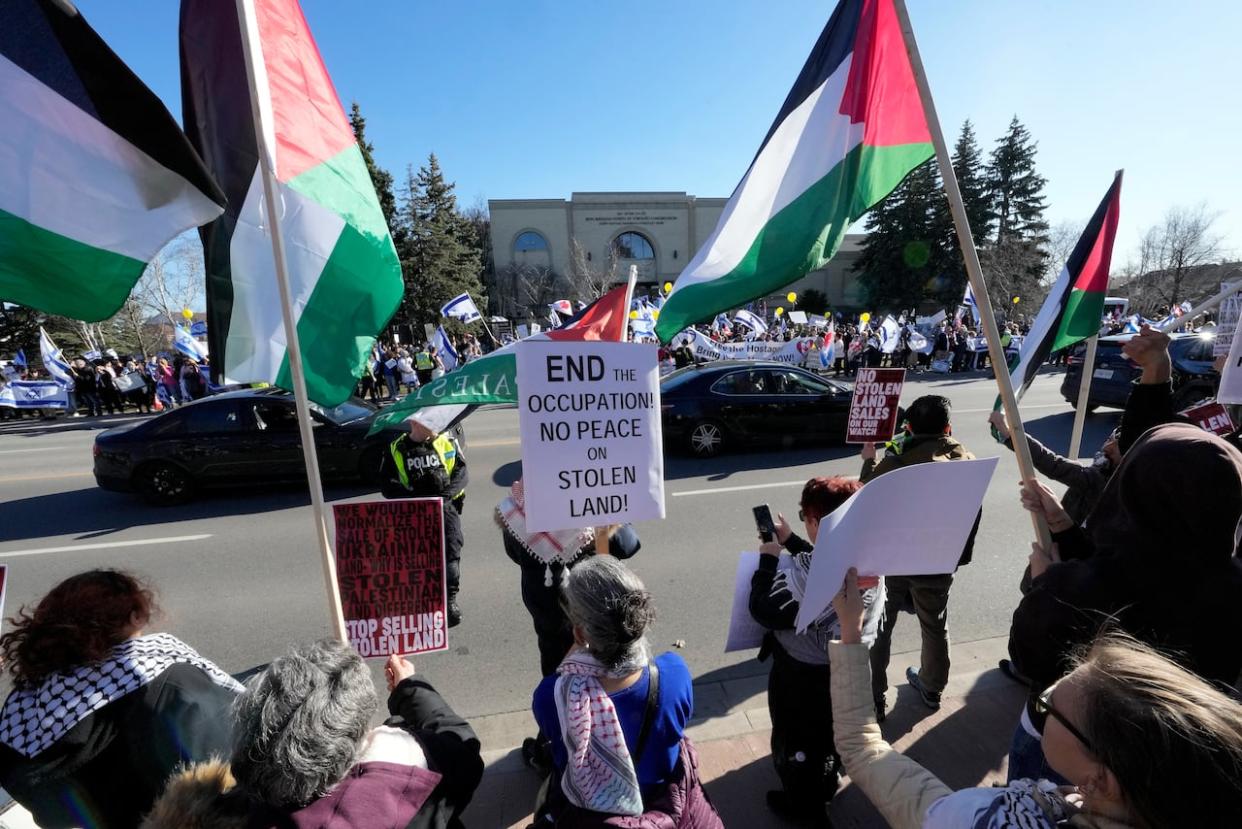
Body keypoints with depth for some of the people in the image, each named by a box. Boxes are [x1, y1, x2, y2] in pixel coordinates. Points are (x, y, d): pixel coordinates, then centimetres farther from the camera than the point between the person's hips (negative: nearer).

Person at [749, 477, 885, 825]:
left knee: (796, 740, 22)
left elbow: (763, 611, -28)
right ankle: (827, 785, 58)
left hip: (802, 676, -7)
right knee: (831, 730, 33)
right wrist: (789, 540, 6)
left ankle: (802, 803, 46)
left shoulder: (804, 573, -39)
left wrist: (768, 558, -17)